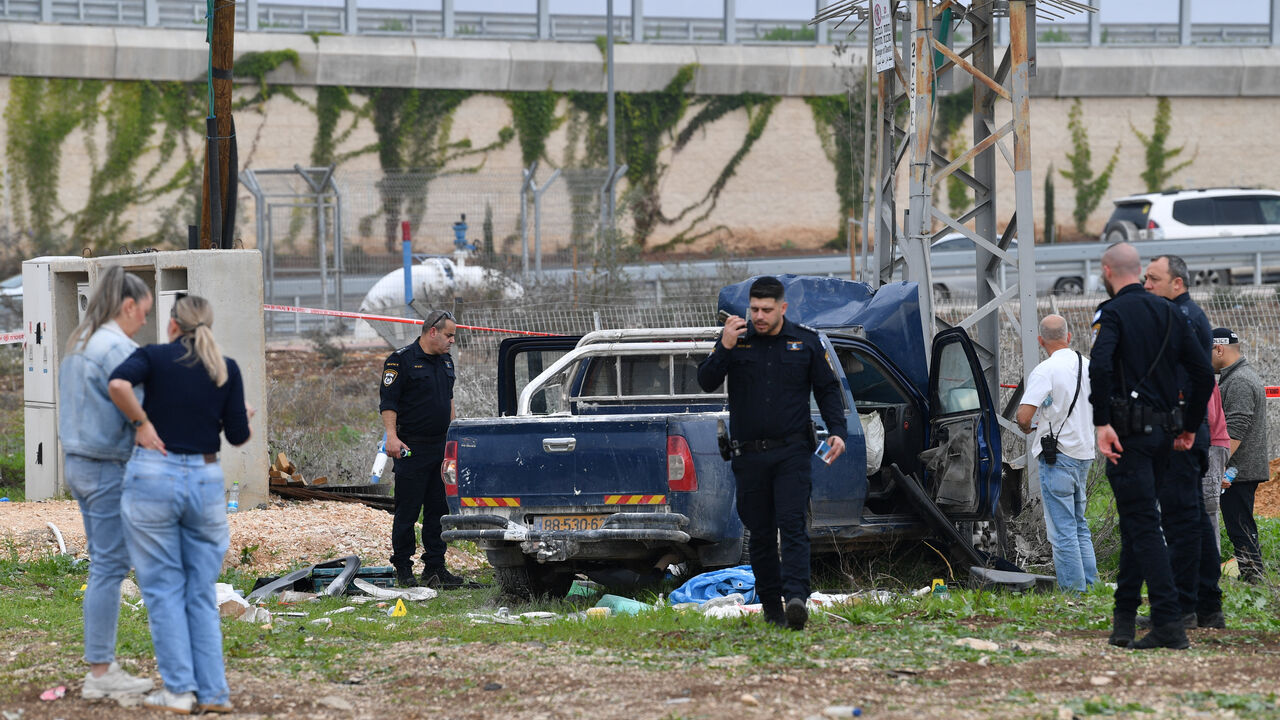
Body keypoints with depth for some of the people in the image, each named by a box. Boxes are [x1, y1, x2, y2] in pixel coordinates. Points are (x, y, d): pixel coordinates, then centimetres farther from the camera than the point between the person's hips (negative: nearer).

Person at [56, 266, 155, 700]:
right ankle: (100, 672, -3)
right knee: (110, 567, -4)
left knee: (102, 564, 13)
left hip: (78, 464, 9)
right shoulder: (119, 349, -16)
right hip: (111, 468, -9)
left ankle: (101, 665, 14)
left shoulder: (78, 345, 13)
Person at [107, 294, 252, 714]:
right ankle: (213, 692, 7)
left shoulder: (154, 357, -1)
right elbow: (238, 436, 4)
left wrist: (141, 421, -8)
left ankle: (178, 691, 2)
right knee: (202, 593, 11)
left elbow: (118, 384, -21)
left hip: (153, 475, -2)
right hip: (206, 479, 2)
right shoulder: (227, 370, 5)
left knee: (164, 589, 5)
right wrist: (245, 414, 25)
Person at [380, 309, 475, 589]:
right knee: (407, 511, -3)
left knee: (439, 510, 7)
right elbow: (388, 403, -12)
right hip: (412, 449, -7)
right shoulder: (401, 360, -8)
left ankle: (435, 567, 12)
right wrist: (392, 436, -22)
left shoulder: (446, 361, 15)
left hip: (441, 447, 7)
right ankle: (403, 569, 2)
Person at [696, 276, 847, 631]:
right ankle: (771, 607, 11)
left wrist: (837, 431, -2)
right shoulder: (737, 341, 4)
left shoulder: (806, 342, 5)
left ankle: (796, 598, -26)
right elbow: (706, 382, -4)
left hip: (791, 453, -2)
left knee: (792, 525, -14)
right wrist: (724, 348, -20)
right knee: (760, 534, 5)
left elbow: (827, 389, 11)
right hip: (749, 455, 2)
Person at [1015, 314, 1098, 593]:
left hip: (1057, 456, -7)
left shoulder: (1045, 371, -15)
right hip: (1084, 453, 7)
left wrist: (1027, 429, 2)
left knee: (1062, 530, -4)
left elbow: (1024, 416, -20)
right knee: (1079, 525, 17)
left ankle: (1073, 590, -5)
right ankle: (1090, 586, 15)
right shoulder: (1088, 366, 7)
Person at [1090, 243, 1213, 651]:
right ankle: (1123, 620, 21)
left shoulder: (1112, 313, -6)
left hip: (1129, 433, -7)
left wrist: (1102, 423, -22)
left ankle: (1169, 624, -17)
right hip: (1164, 432, 7)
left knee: (1142, 525, -9)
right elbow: (1203, 373, 11)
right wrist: (1190, 428, 18)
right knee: (1135, 522, 17)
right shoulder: (1168, 313, 13)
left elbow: (1100, 366, -25)